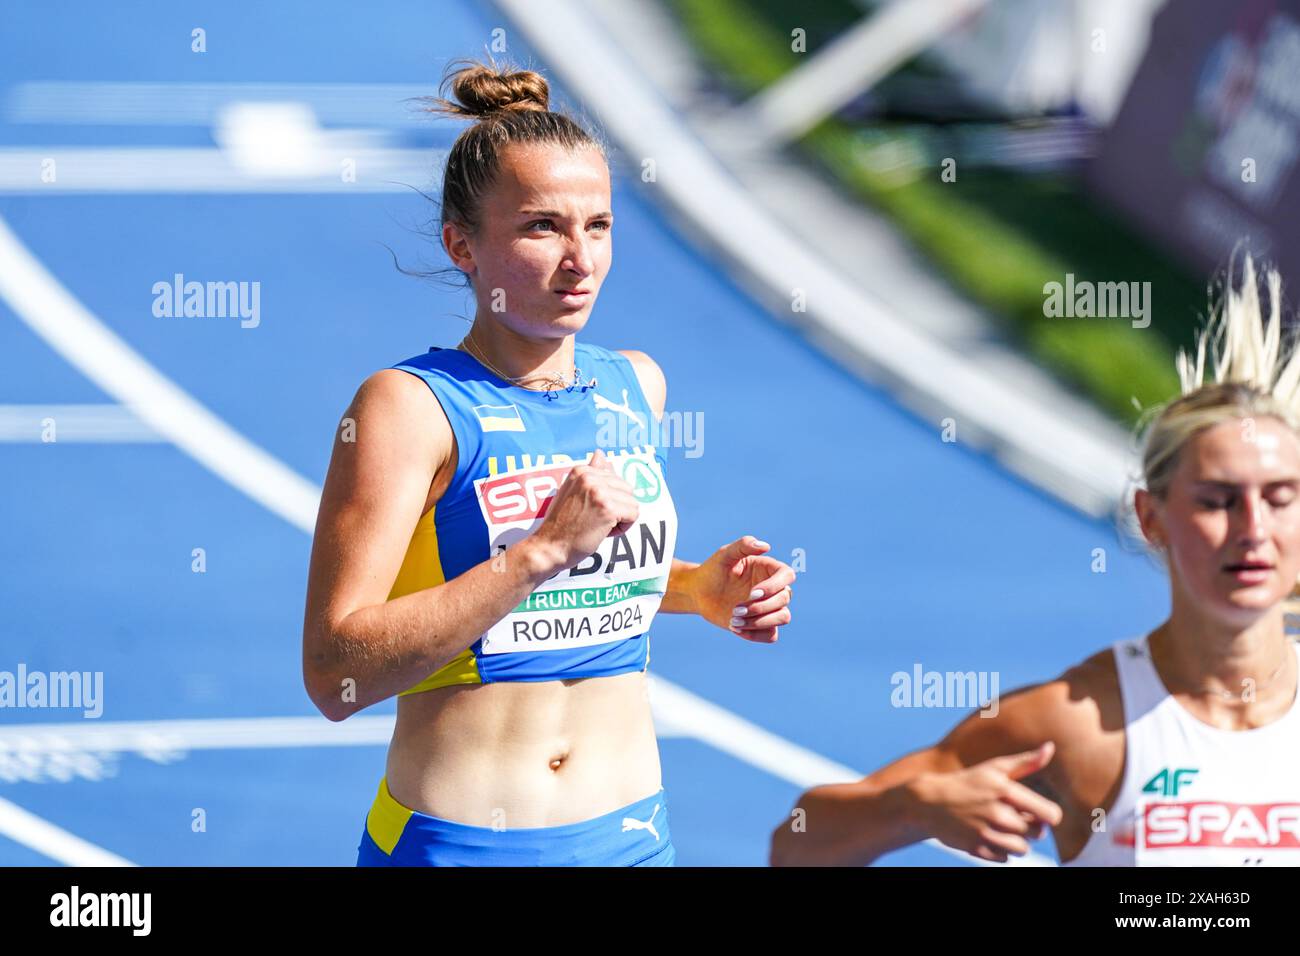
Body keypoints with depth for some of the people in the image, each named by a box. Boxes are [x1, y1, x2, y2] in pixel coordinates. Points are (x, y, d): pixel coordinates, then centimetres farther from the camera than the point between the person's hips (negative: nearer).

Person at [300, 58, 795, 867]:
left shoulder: (635, 385, 6)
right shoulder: (412, 405, -12)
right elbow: (335, 674, -21)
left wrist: (699, 590, 5)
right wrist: (547, 549, -23)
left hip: (632, 831, 5)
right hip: (456, 841, -5)